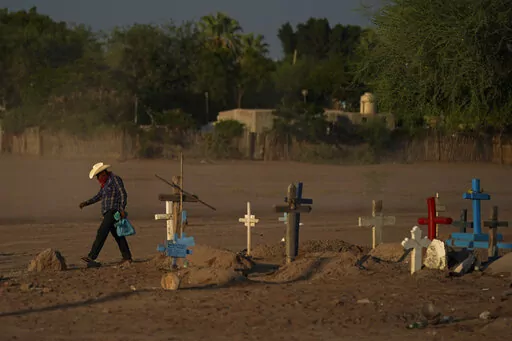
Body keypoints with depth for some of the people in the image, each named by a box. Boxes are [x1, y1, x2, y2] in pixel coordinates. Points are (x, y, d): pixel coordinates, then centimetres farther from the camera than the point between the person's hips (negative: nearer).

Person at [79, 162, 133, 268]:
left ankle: (92, 257, -23)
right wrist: (86, 203, 16)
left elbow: (123, 194, -14)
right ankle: (127, 258, 14)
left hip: (114, 211, -10)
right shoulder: (105, 182, 18)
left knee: (102, 232, -16)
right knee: (117, 235, 10)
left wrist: (122, 209, -21)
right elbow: (99, 196, 25)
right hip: (107, 212, 10)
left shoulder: (115, 179, -9)